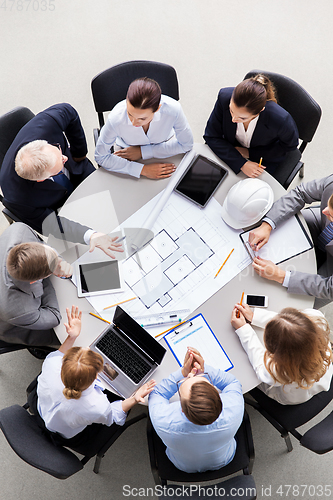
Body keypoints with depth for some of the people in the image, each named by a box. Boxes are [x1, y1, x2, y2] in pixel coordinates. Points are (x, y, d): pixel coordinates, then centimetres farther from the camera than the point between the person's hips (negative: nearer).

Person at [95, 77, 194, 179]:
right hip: (128, 154, 0)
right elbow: (101, 157, -20)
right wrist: (142, 169, -31)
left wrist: (143, 152, -22)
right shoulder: (116, 119, -34)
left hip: (164, 149, 1)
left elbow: (186, 144, -17)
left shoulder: (173, 110, -34)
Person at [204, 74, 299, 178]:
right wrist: (242, 164, -29)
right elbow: (211, 136, -19)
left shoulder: (280, 120, -37)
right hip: (232, 150, 2)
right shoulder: (224, 97, -32)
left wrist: (250, 153, -17)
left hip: (265, 160, -2)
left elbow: (290, 144, -13)